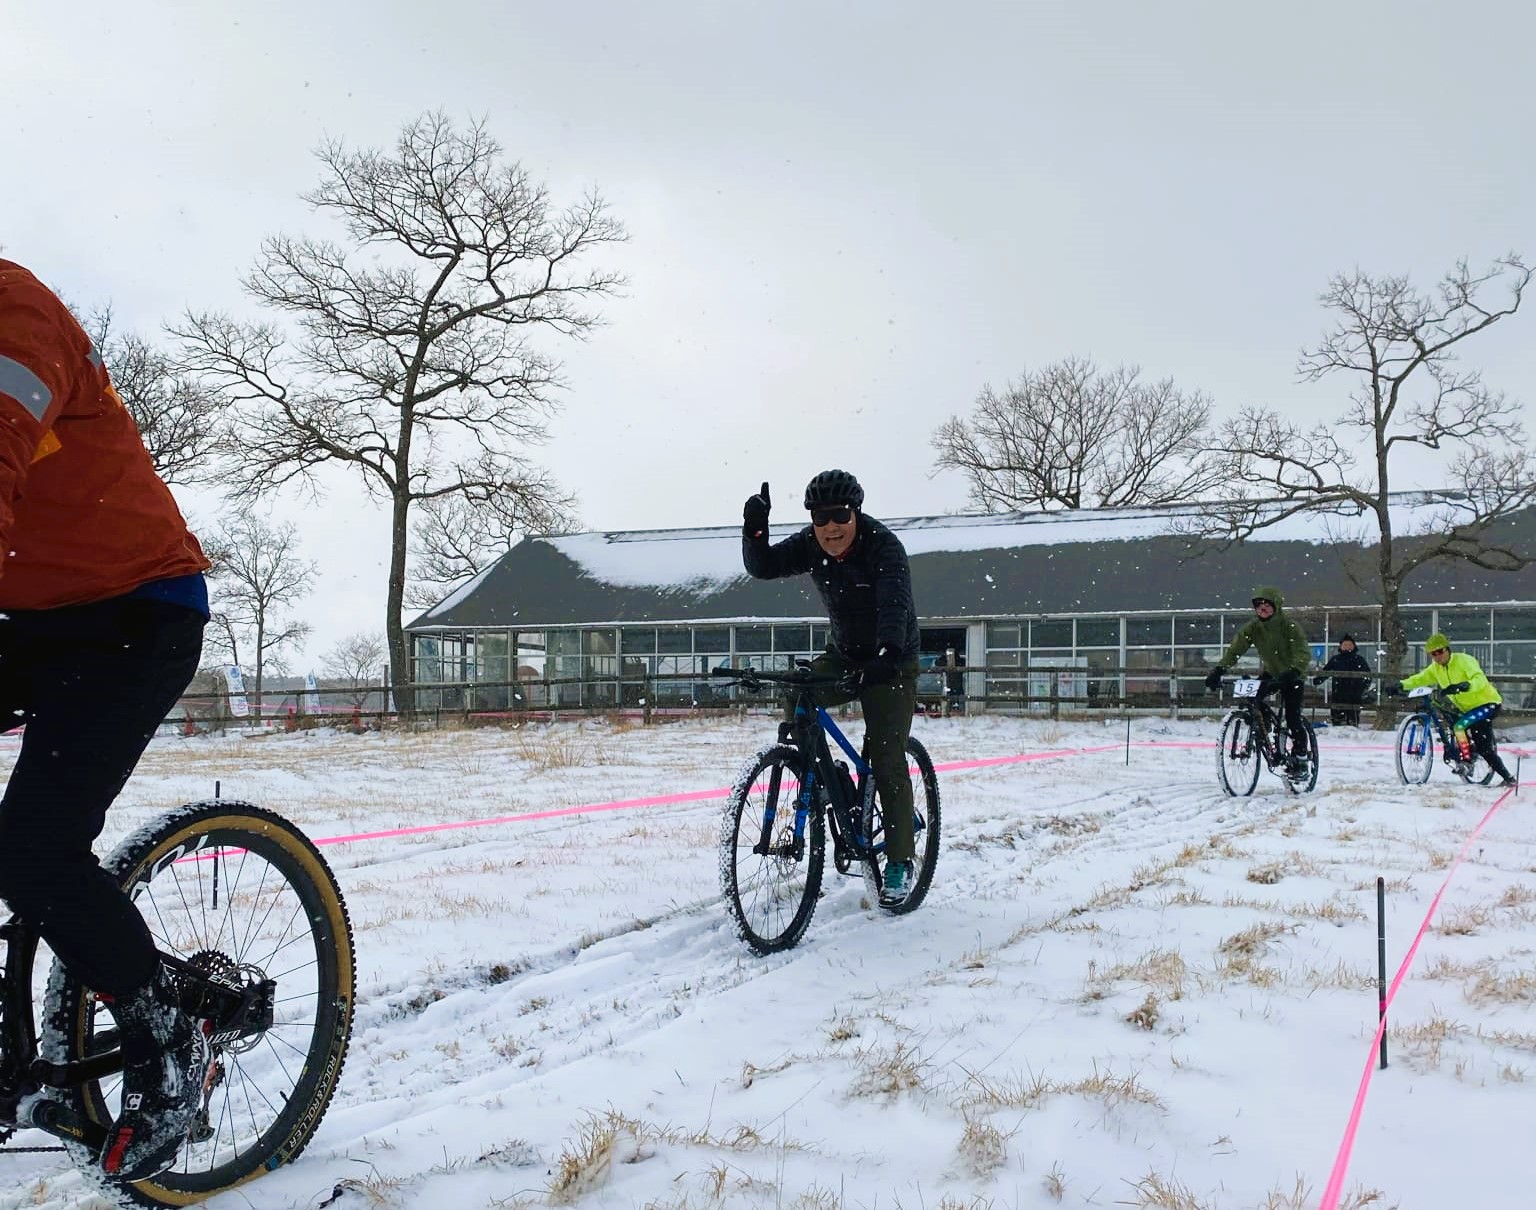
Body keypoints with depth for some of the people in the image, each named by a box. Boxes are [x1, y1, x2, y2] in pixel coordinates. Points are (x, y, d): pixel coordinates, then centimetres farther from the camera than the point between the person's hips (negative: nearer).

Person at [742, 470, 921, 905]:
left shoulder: (884, 547, -27)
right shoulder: (810, 545, -10)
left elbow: (895, 603, -41)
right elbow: (762, 566, -16)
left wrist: (888, 655, -58)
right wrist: (755, 530, -36)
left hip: (890, 662, -5)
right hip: (841, 654, 5)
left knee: (887, 760, -9)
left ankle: (900, 863, 4)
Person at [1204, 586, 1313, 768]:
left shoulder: (1290, 627, -23)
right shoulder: (1252, 628, -13)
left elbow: (1303, 654, -35)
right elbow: (1234, 649, -20)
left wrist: (1292, 672, -54)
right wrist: (1218, 670, -35)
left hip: (1291, 678, -4)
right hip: (1270, 674, 4)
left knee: (1293, 718, -13)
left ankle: (1300, 755, 7)